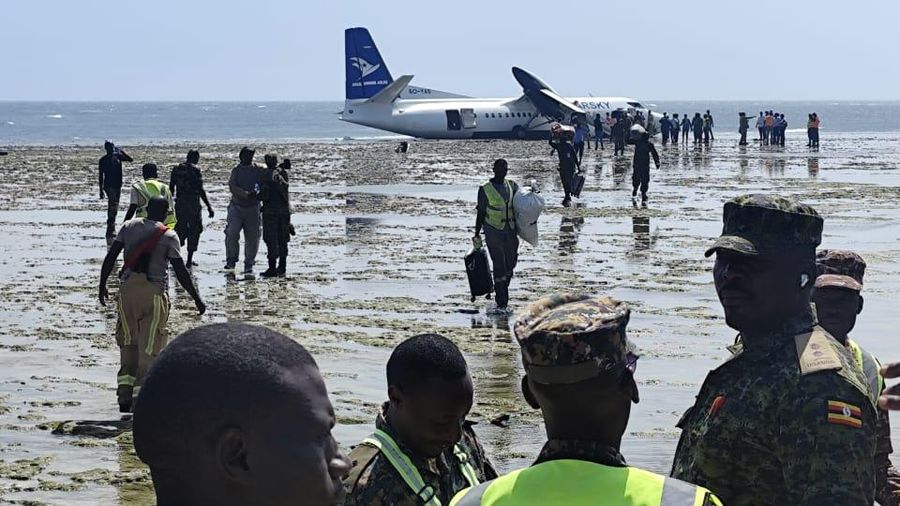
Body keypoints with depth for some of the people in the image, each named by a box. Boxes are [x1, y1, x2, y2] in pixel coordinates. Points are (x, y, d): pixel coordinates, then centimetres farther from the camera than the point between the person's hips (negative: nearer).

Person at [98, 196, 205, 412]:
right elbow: (181, 271, -4)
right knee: (149, 346, 2)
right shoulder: (169, 236, -3)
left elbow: (110, 257, 5)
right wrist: (197, 298, 4)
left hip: (127, 289, 4)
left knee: (128, 342, 15)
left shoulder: (129, 226, 7)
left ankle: (124, 393, 8)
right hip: (154, 292, -4)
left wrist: (102, 285, 15)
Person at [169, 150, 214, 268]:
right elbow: (201, 190, -15)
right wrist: (209, 207, -12)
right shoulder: (195, 170, -11)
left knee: (181, 229, 18)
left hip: (179, 204, 5)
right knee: (194, 230, 6)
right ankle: (189, 260, 4)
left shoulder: (176, 169, 6)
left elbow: (171, 188, 10)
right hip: (193, 204, -5)